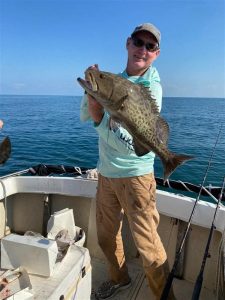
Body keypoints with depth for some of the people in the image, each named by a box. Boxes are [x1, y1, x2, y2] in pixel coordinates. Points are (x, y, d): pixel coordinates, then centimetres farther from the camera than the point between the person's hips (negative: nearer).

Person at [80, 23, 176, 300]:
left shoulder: (151, 89, -13)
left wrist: (99, 117, -24)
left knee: (147, 246, -2)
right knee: (106, 235, 20)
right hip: (105, 173, 7)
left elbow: (130, 143, -22)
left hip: (134, 175, -6)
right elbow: (84, 115, 1)